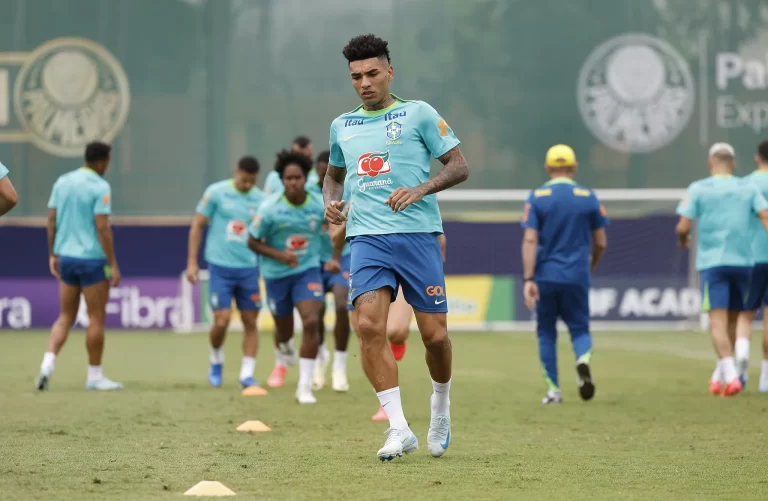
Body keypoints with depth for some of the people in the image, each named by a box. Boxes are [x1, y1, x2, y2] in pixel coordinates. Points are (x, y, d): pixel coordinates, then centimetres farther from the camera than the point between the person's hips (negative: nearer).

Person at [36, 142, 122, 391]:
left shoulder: (62, 182, 7)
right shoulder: (100, 187, -12)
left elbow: (51, 220, 8)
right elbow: (102, 227, -16)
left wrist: (52, 255, 16)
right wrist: (113, 264, -12)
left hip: (66, 257, 6)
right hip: (92, 258, -6)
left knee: (66, 317, 13)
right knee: (96, 318, 4)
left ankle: (47, 364, -5)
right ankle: (94, 375, 9)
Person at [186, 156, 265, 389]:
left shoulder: (261, 200, 4)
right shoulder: (216, 193, -3)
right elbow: (197, 226, 1)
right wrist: (192, 262, -2)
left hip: (249, 269, 3)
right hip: (220, 267, -3)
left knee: (250, 322, 1)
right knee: (222, 321, -9)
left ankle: (247, 374, 8)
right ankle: (216, 361, 18)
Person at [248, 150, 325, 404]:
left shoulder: (319, 205, -12)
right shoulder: (270, 208, -18)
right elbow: (253, 242, -8)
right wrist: (279, 255, -22)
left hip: (308, 270, 0)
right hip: (276, 273, 0)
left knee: (311, 322, -21)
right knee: (284, 329, 14)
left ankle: (305, 386, -14)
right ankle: (283, 358, 54)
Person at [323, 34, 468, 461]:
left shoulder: (418, 114, 4)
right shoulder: (343, 126, 17)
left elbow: (459, 166, 2)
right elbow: (334, 174, 34)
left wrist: (420, 189, -14)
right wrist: (332, 201, 12)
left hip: (418, 233, -2)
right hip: (367, 237, 3)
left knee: (434, 334, -3)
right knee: (370, 325, -19)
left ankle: (441, 408, 27)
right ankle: (400, 429, -16)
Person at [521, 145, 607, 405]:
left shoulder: (536, 197, -2)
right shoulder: (588, 197, 2)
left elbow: (530, 240, -10)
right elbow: (601, 243, 6)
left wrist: (528, 279, -12)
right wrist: (590, 266, 25)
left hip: (546, 276, -1)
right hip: (577, 277, 1)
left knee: (546, 332, 12)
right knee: (579, 328, 11)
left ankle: (553, 390, 10)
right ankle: (583, 360, -22)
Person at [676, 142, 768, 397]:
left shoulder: (698, 189, 1)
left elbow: (682, 227, -4)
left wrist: (682, 238, 17)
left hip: (712, 262, -3)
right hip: (743, 261, 3)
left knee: (718, 321, -8)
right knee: (732, 321, 16)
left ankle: (731, 376, -25)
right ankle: (719, 376, 26)